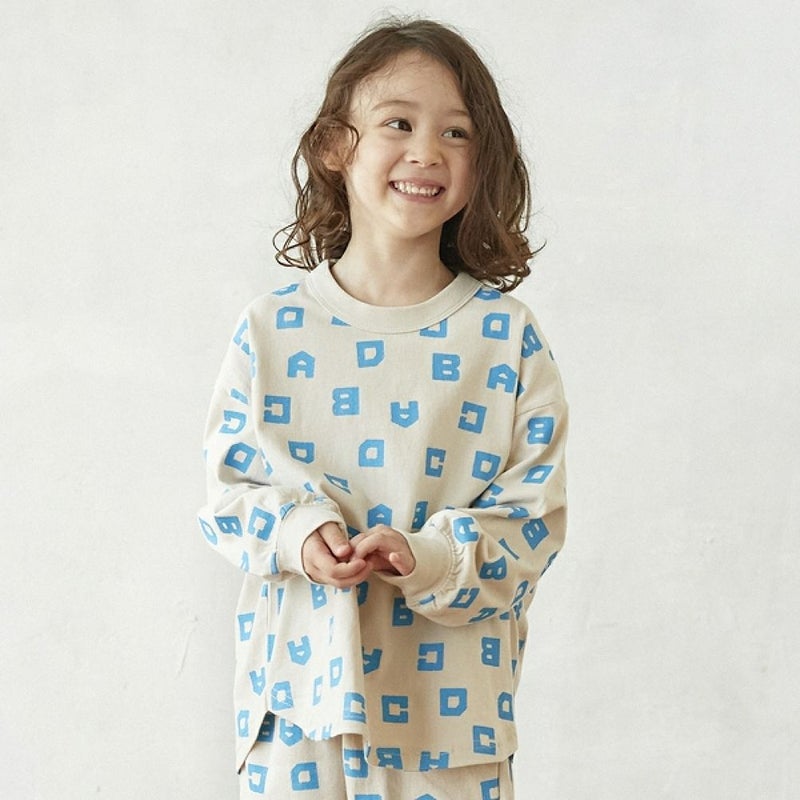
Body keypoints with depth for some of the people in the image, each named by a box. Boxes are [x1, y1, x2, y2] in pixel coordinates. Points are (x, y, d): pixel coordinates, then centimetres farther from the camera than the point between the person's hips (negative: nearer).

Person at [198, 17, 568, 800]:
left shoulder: (505, 336, -4)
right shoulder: (272, 330, -1)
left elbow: (535, 513, -4)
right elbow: (230, 483, 4)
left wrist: (432, 558, -20)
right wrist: (297, 531, -16)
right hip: (300, 679, 1)